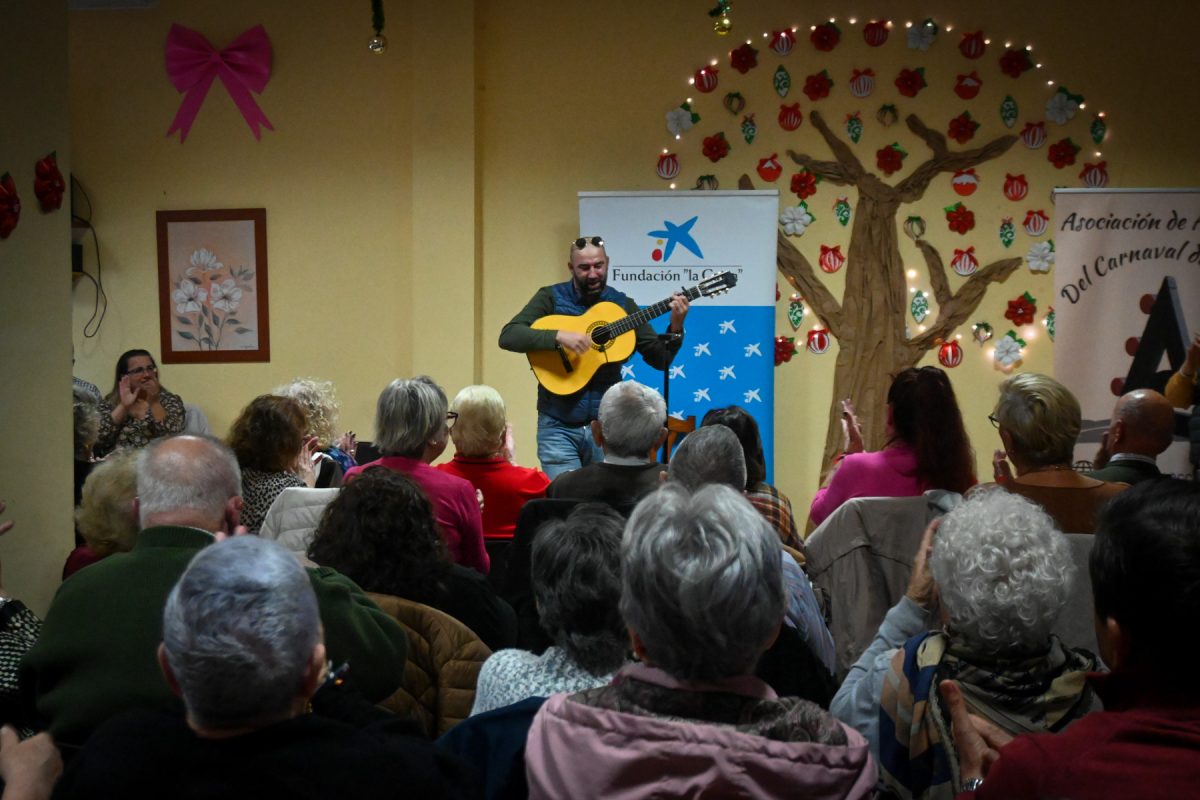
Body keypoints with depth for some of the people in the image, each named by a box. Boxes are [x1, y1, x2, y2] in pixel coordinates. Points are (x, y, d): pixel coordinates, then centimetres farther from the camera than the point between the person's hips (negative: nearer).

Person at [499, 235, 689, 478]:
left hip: (606, 424, 2)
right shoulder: (551, 297, 0)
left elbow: (660, 360, 7)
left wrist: (675, 328, -11)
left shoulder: (622, 304, 6)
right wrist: (559, 336, -25)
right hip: (558, 426, -2)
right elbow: (508, 336, -14)